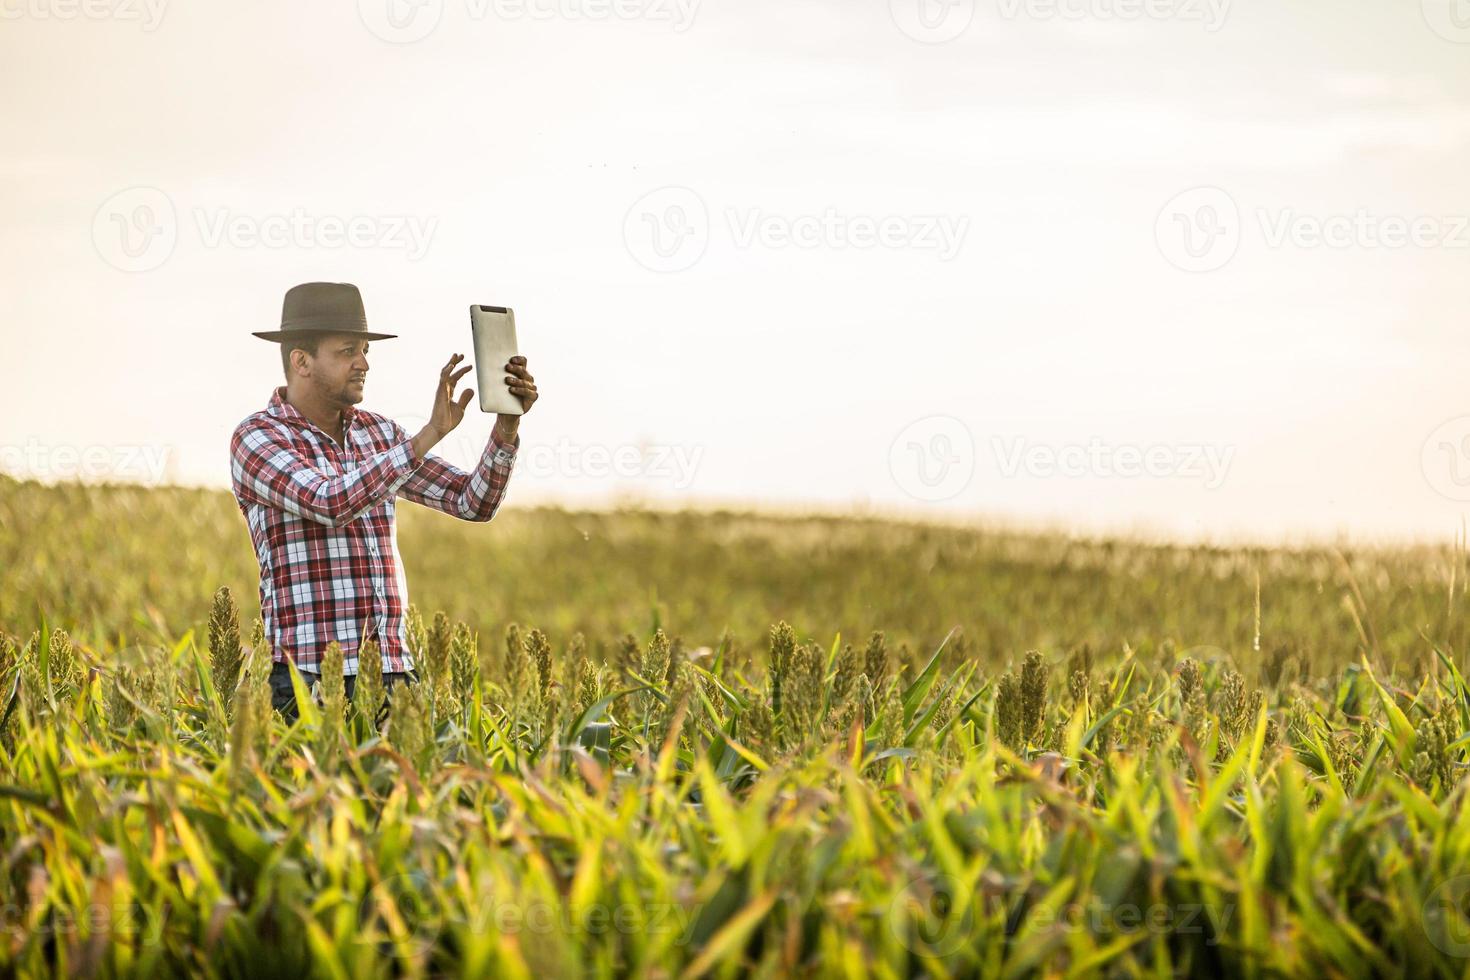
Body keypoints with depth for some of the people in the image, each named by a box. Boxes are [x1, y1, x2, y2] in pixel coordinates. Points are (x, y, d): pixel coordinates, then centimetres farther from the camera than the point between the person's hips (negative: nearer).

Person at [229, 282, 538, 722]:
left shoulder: (378, 434, 14)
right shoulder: (255, 438, -6)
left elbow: (475, 503, 9)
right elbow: (333, 505, -23)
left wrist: (508, 423, -8)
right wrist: (431, 432, -25)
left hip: (394, 674, 6)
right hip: (311, 682, -6)